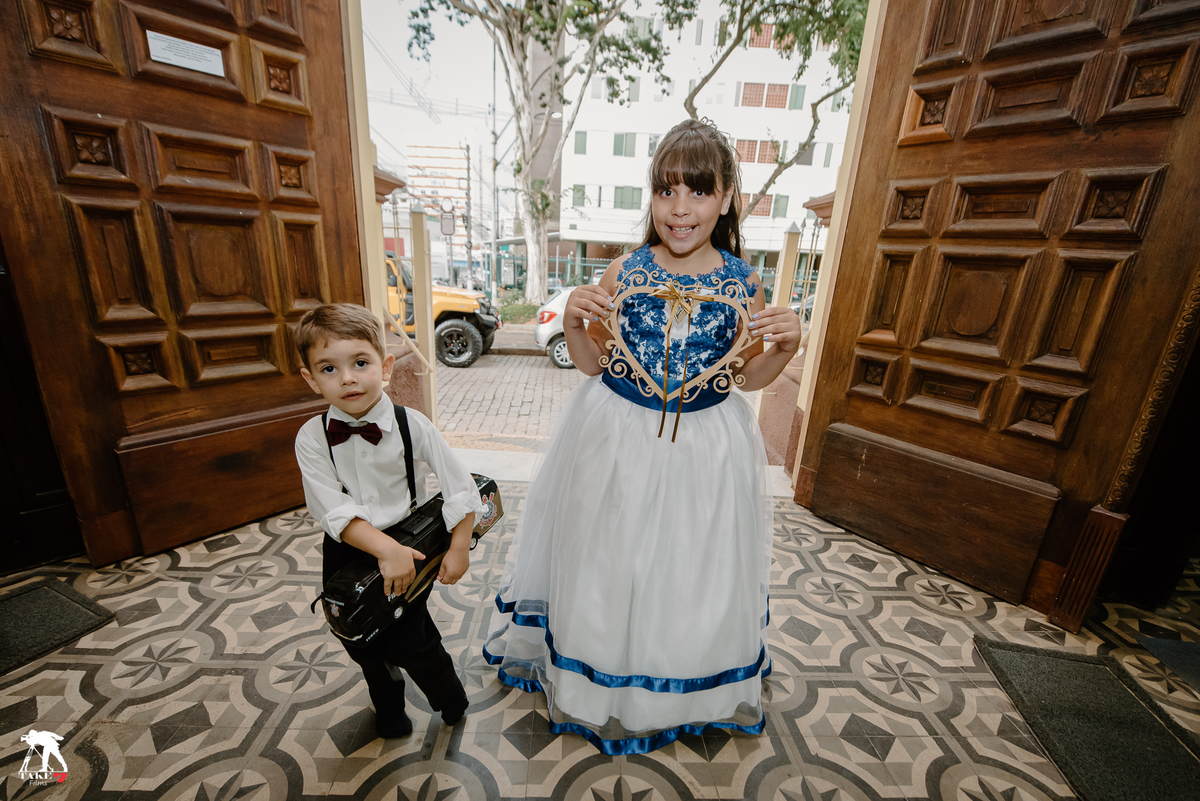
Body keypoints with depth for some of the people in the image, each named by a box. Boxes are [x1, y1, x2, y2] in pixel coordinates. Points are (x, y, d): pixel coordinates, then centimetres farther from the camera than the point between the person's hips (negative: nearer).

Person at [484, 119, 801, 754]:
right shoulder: (622, 272, -7)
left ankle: (697, 689, 54)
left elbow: (748, 375, 4)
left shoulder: (742, 283, -6)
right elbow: (592, 364, -1)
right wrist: (573, 321, -19)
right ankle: (598, 682, 52)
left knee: (692, 567, 19)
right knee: (607, 560, 18)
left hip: (705, 446, 1)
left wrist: (786, 346, -15)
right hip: (617, 439, 0)